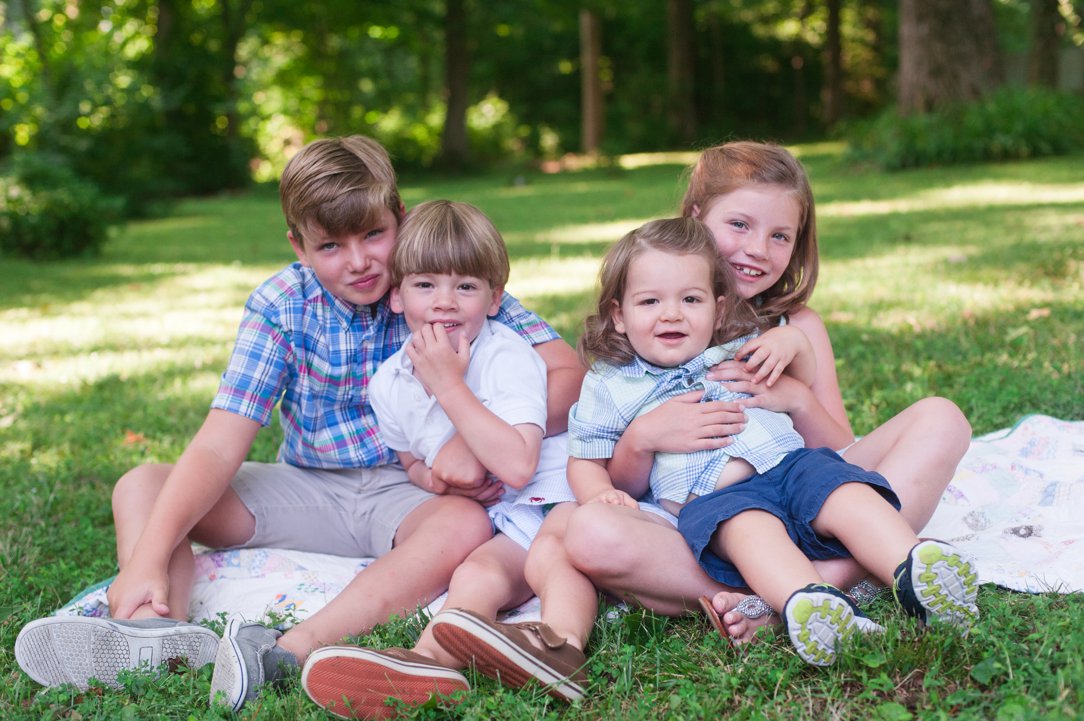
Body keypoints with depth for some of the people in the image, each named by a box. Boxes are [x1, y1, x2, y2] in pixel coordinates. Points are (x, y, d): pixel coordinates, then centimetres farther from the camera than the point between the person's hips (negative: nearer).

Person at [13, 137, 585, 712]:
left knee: (465, 526, -37)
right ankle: (151, 633, -40)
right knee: (141, 487, -11)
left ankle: (284, 655, -50)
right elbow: (218, 448, -14)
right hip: (309, 488, 3)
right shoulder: (281, 306, -7)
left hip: (414, 490, -3)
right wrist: (147, 558, -27)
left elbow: (566, 374, -15)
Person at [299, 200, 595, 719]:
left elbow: (517, 466, -26)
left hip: (551, 498, -3)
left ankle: (561, 640, -60)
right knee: (477, 572, -27)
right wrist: (436, 478, -3)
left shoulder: (507, 356, -13)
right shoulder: (389, 384, 5)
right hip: (485, 522, 3)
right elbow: (415, 464, 23)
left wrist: (449, 385, -24)